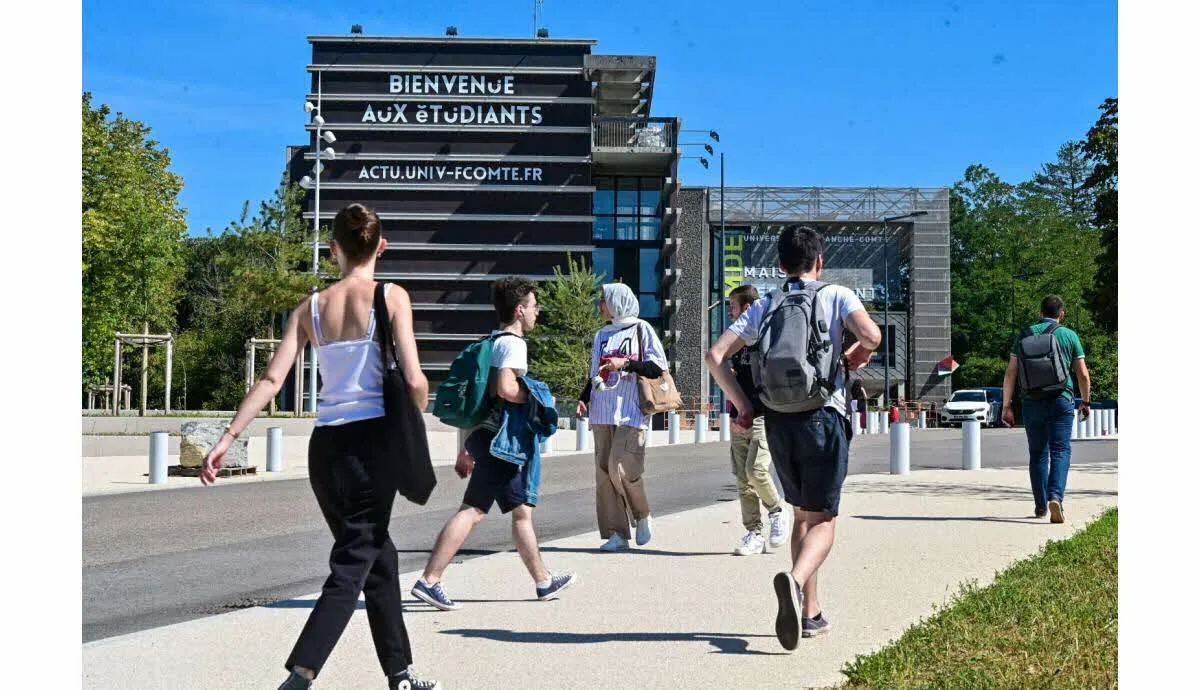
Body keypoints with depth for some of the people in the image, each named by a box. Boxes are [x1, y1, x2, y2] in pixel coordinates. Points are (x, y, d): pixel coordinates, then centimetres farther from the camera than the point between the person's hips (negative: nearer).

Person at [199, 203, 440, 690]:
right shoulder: (391, 297, -5)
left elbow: (271, 379, -2)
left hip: (325, 445, 5)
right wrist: (416, 417, 10)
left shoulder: (312, 307, 7)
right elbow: (413, 381, -11)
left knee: (378, 557, 19)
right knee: (351, 567, 0)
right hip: (373, 440, -5)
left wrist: (227, 437, -1)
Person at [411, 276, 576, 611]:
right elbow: (506, 388, -25)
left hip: (486, 437, 10)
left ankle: (543, 582, 26)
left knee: (522, 511, 16)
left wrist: (466, 449, 23)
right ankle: (429, 580, -14)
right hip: (501, 439, -10)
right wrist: (541, 399, -7)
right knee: (472, 510, -12)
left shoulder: (491, 342, 20)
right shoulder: (513, 343, -9)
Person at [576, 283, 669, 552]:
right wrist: (583, 399, 10)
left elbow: (659, 367, -5)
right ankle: (616, 534, 5)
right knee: (604, 473, 0)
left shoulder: (641, 329, 2)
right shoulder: (602, 335, 20)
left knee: (621, 469, -16)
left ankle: (642, 516, 9)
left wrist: (626, 363, -13)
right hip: (603, 414, 6)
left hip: (631, 413, -6)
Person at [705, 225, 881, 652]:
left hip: (778, 420, 4)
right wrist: (855, 357, 5)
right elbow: (871, 335, -16)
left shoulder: (764, 306, 11)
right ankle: (795, 580, -32)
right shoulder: (836, 296, 3)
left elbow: (714, 355, 1)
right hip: (823, 415, -4)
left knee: (802, 514, 19)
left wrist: (743, 406, 6)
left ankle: (810, 613, 20)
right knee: (823, 519, -1)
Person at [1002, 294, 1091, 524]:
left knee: (1037, 453, 12)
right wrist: (1086, 402, 16)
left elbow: (1010, 373, 1)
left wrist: (1007, 406, 3)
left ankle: (1041, 506, 17)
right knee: (1060, 451, -3)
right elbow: (1083, 375, 2)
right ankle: (1055, 497, -24)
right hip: (1061, 401, -2)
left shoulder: (1025, 335, 7)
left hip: (1032, 402, 2)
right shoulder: (1069, 335, 3)